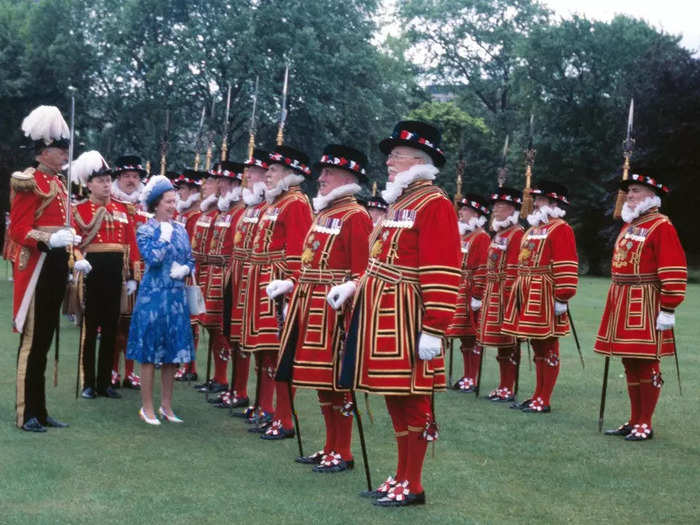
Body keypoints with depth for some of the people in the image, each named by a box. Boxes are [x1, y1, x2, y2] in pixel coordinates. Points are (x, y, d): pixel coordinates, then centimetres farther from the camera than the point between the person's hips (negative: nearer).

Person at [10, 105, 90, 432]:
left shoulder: (58, 183, 17)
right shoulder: (29, 182, -10)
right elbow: (17, 230, -15)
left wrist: (76, 257, 12)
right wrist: (50, 240, -29)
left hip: (56, 266, 9)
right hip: (37, 267, -9)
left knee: (45, 339, 12)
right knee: (32, 340, -4)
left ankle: (40, 411, 18)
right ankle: (26, 414, 3)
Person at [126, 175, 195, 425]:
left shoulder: (180, 229, 11)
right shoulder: (145, 230, -4)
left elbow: (190, 260, 16)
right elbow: (153, 258, -18)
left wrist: (184, 269, -4)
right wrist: (165, 235, -12)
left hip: (176, 296, 5)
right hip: (153, 295, -5)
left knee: (173, 353, 8)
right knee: (150, 354, 0)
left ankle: (166, 405, 20)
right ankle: (147, 407, 10)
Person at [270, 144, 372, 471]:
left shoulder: (356, 217, -10)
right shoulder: (323, 214, 17)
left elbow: (363, 272, -15)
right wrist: (290, 284, 13)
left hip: (334, 309, -9)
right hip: (311, 307, 9)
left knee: (335, 380, -2)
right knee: (320, 381, 13)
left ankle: (342, 454, 8)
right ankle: (330, 448, 23)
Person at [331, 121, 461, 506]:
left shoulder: (434, 205, -13)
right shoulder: (398, 202, 16)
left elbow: (443, 275, -19)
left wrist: (434, 330, -22)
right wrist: (354, 286, 9)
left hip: (408, 319, -9)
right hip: (383, 314, 9)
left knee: (411, 401, -1)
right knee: (394, 397, 14)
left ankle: (412, 485, 9)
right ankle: (401, 476, 25)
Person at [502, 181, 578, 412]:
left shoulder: (560, 229, -9)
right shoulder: (533, 229, 19)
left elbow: (567, 267, -17)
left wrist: (562, 298, -21)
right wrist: (520, 294, 22)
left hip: (545, 297, -9)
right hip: (528, 295, 9)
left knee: (548, 348, -2)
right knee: (537, 347, 13)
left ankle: (544, 401, 2)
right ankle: (538, 396, 20)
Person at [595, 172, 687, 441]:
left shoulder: (662, 227, -10)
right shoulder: (629, 226, 16)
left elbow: (674, 272, -15)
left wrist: (668, 310, -19)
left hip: (646, 307, -8)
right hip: (622, 306, 8)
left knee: (646, 365, -2)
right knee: (630, 364, 11)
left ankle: (645, 425, 6)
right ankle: (634, 421, 20)